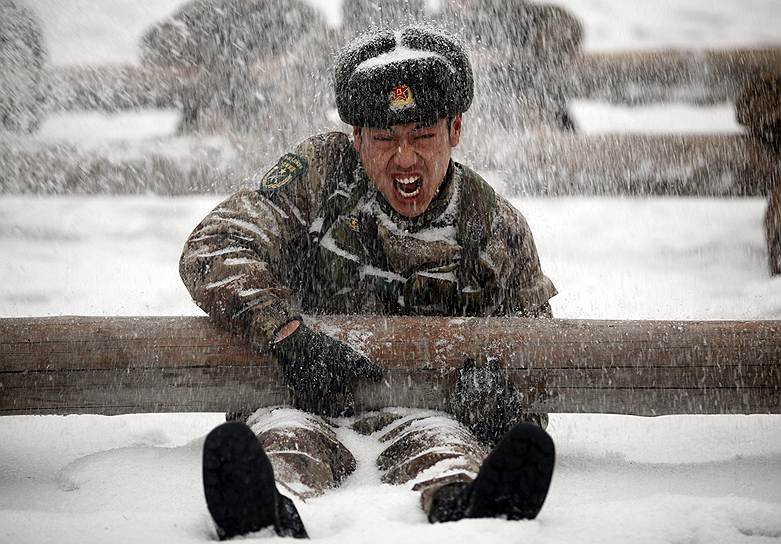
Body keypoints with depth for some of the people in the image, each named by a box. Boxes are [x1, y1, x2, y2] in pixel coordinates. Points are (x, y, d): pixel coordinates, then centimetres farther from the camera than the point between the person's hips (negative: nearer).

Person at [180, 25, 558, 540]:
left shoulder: (498, 230, 4)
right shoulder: (319, 174, -1)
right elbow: (213, 251, -8)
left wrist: (506, 400, -16)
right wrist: (290, 335, -25)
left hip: (421, 413, 1)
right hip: (306, 404, -1)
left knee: (438, 434, -35)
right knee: (283, 431, -36)